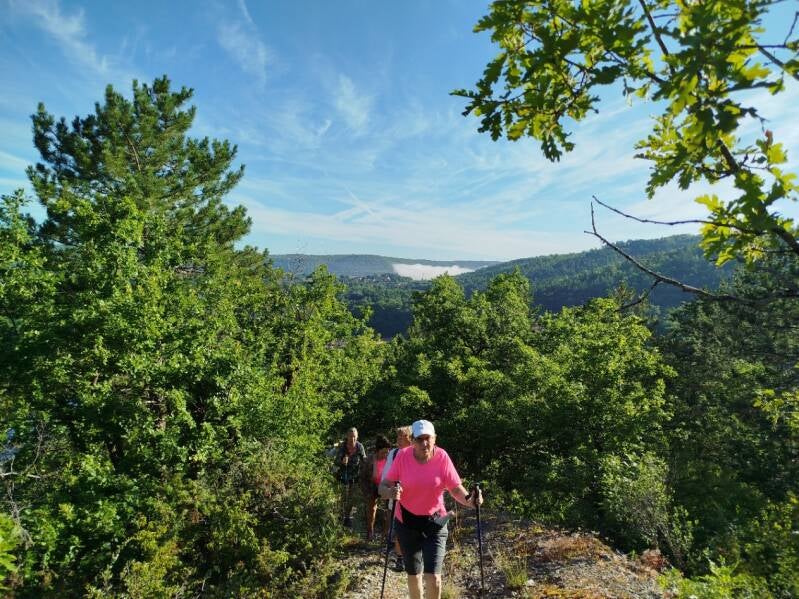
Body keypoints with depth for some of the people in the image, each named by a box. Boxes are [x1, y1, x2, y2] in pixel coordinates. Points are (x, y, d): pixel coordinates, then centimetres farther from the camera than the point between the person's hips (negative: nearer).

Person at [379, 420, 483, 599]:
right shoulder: (403, 456, -16)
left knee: (433, 576, -6)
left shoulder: (442, 457, -16)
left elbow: (456, 488, -13)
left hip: (435, 522, -1)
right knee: (413, 574, 18)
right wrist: (390, 492, -36)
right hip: (406, 522, 1)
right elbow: (384, 485, -14)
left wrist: (469, 500, -33)